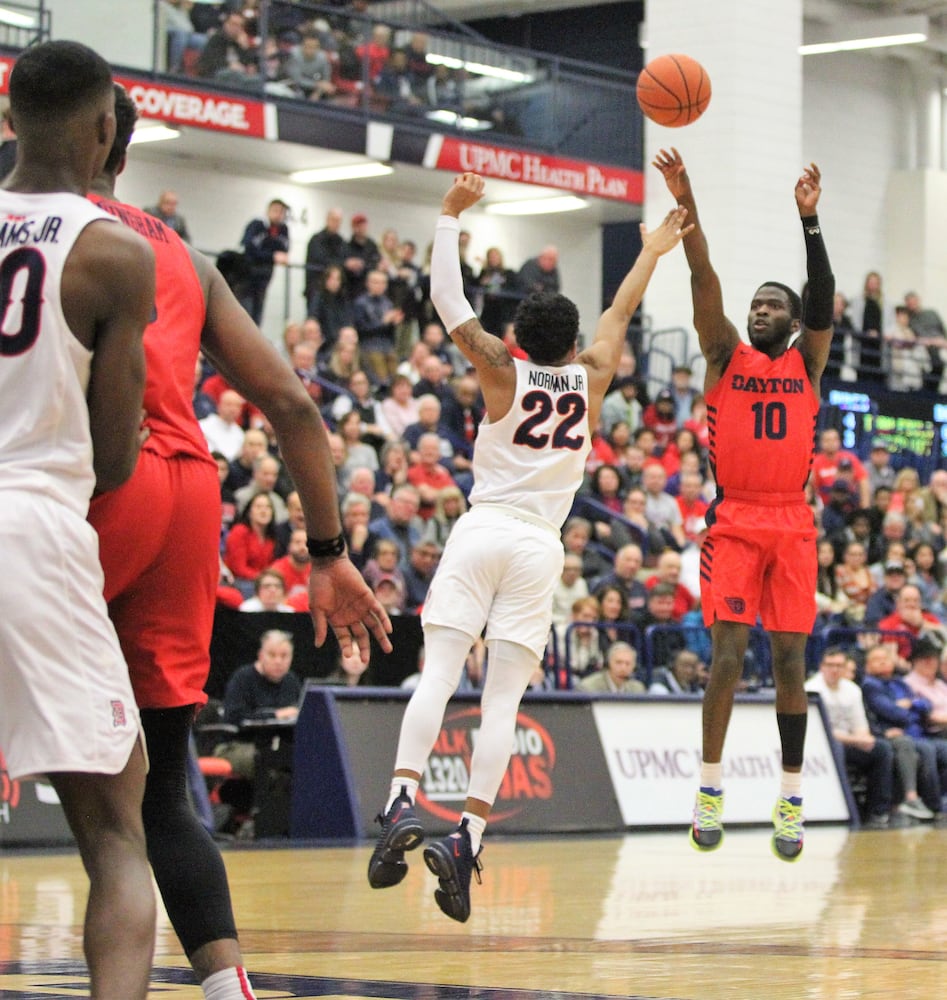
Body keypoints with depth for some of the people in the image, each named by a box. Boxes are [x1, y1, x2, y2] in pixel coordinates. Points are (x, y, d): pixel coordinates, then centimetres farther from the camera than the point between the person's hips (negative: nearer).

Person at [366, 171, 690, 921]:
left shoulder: (503, 373, 2)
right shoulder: (590, 379, 8)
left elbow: (448, 301, 3)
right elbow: (621, 314, 24)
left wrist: (451, 217, 11)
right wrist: (653, 252, 40)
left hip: (481, 531, -1)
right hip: (540, 546, 1)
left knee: (437, 675, -9)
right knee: (503, 699, -3)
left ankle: (403, 802, -28)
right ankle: (468, 838, -13)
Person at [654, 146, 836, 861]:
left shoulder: (807, 362, 11)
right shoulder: (727, 356, 9)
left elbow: (824, 298, -5)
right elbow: (705, 282, -3)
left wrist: (810, 221, -18)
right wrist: (686, 203, -15)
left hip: (793, 524, 1)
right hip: (733, 520, -1)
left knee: (790, 660, 2)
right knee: (727, 655, -10)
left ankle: (792, 801, 7)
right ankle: (711, 790, -2)